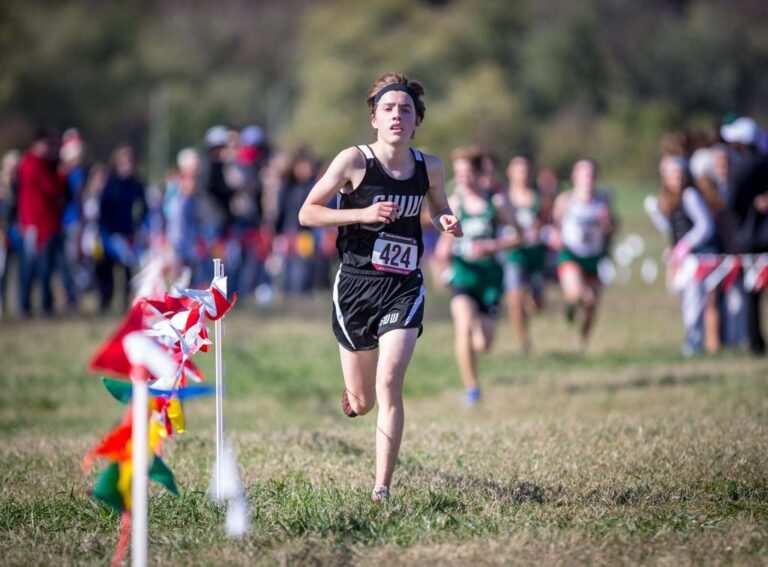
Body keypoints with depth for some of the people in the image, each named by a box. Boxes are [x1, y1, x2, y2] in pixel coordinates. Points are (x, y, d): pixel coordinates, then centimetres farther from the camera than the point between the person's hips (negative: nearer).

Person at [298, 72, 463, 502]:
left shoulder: (430, 168, 2)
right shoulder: (354, 161, -8)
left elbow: (439, 209, 22)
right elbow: (307, 213, -5)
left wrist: (447, 222, -3)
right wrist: (363, 214, -18)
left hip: (403, 287, 1)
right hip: (356, 285, -1)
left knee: (389, 383, -19)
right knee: (361, 403, 8)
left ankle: (382, 489, -13)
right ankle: (353, 394, 48)